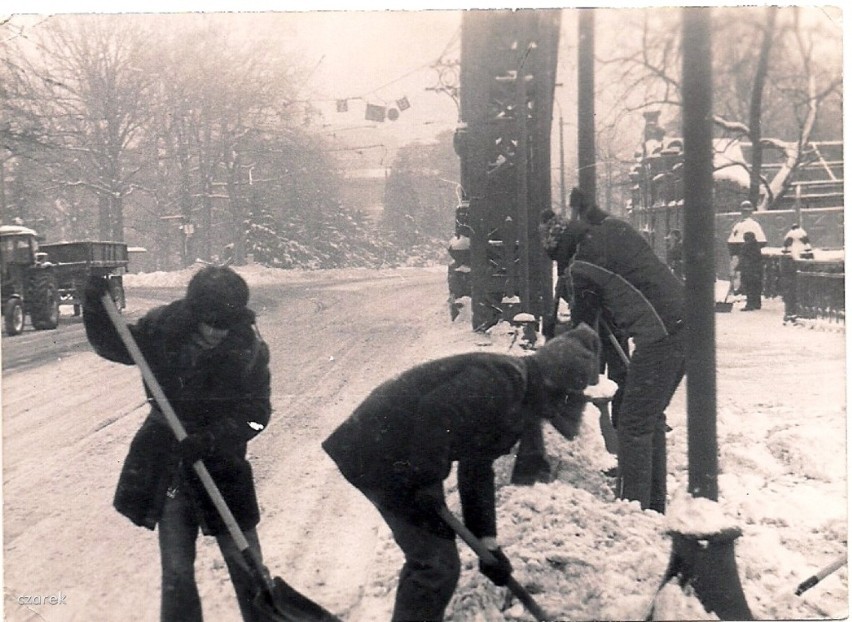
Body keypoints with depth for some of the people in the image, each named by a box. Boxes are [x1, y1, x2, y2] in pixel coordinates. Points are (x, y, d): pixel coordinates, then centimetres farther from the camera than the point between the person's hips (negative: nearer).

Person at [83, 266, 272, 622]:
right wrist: (96, 308, -14)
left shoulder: (250, 349, -17)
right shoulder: (162, 328, -13)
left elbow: (256, 412, -16)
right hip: (165, 462, 2)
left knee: (246, 563, 8)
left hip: (222, 464, -1)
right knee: (176, 571, 7)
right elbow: (114, 346, 4)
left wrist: (212, 439, -31)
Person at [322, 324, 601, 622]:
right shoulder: (501, 378, -20)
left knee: (430, 555, 22)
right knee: (437, 564, -7)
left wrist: (487, 543, 16)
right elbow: (433, 413, -31)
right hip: (379, 452, -11)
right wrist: (428, 483, -23)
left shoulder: (515, 404, 13)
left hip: (402, 457, 11)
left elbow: (477, 471, 17)